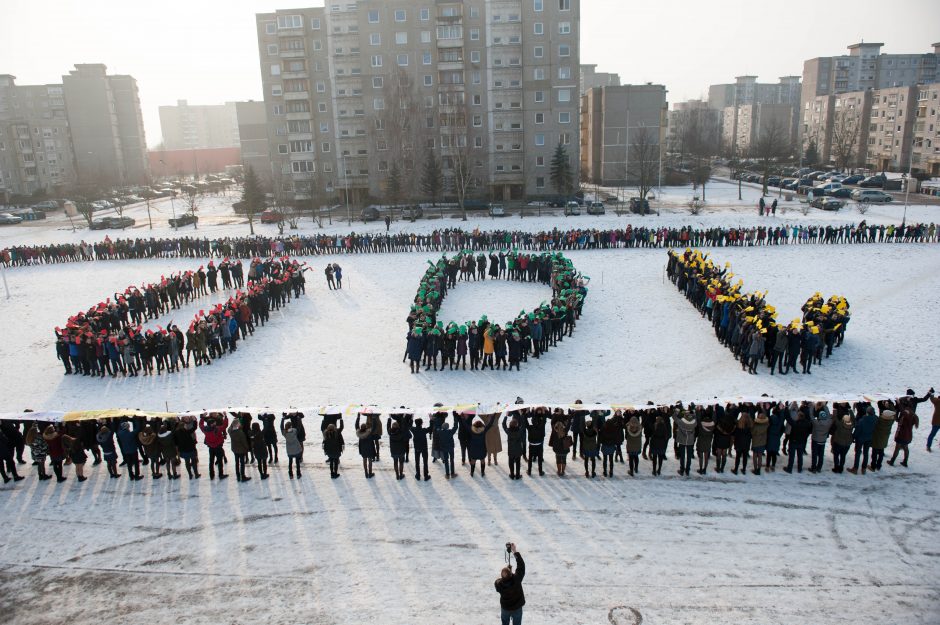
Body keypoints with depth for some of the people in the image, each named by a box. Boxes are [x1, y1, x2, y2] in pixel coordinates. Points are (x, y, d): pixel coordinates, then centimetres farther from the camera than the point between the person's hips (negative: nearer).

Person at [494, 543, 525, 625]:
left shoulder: (498, 584, -30)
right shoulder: (516, 579, -36)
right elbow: (521, 566, -28)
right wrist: (515, 551, -27)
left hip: (505, 608, 1)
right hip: (517, 608, -1)